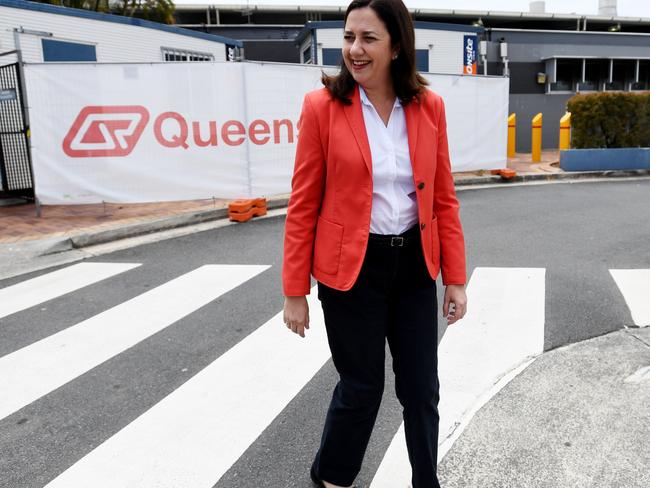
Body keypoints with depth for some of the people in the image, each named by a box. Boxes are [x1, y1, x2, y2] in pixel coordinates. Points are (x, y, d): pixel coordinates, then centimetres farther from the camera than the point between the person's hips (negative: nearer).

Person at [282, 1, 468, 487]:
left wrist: (455, 278, 3)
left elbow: (444, 198, 5)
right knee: (361, 387, 12)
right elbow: (303, 205, -7)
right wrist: (295, 291, -5)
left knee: (422, 390, 13)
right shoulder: (321, 106, -9)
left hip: (414, 265, 3)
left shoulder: (429, 106, 0)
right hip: (350, 268, -3)